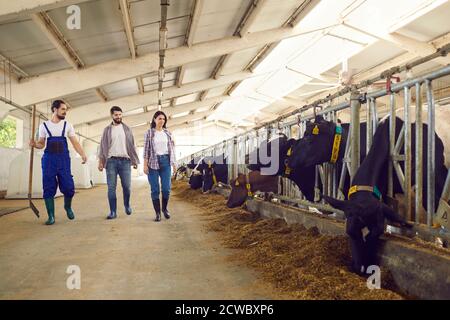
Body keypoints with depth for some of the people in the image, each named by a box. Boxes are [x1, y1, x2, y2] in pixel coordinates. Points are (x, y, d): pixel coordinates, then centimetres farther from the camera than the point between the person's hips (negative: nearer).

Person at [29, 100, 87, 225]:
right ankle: (51, 216, 9)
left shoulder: (67, 125, 9)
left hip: (64, 159, 0)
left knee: (69, 187, -5)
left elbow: (75, 142, 4)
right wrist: (35, 144, -11)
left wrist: (83, 154, -12)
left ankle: (68, 207, 25)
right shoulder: (44, 125, 8)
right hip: (49, 159, 0)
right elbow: (41, 144, 12)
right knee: (49, 188, -1)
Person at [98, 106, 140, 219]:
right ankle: (113, 211, 3)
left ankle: (127, 205, 26)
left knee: (126, 186, 0)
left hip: (125, 161, 0)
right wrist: (100, 161, -2)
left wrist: (135, 160, 5)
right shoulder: (107, 130, 9)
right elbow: (103, 146, 7)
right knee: (111, 187, -2)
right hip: (111, 161, 0)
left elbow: (131, 145, 10)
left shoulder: (126, 129, 11)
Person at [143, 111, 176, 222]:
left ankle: (165, 209, 22)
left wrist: (173, 163, 6)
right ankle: (157, 213, 11)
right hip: (153, 162, -2)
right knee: (155, 189, 0)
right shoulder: (149, 133, 3)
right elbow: (146, 150, 0)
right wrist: (145, 165, -6)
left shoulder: (168, 133, 10)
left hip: (165, 161, 2)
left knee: (166, 188, -1)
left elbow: (171, 149, 11)